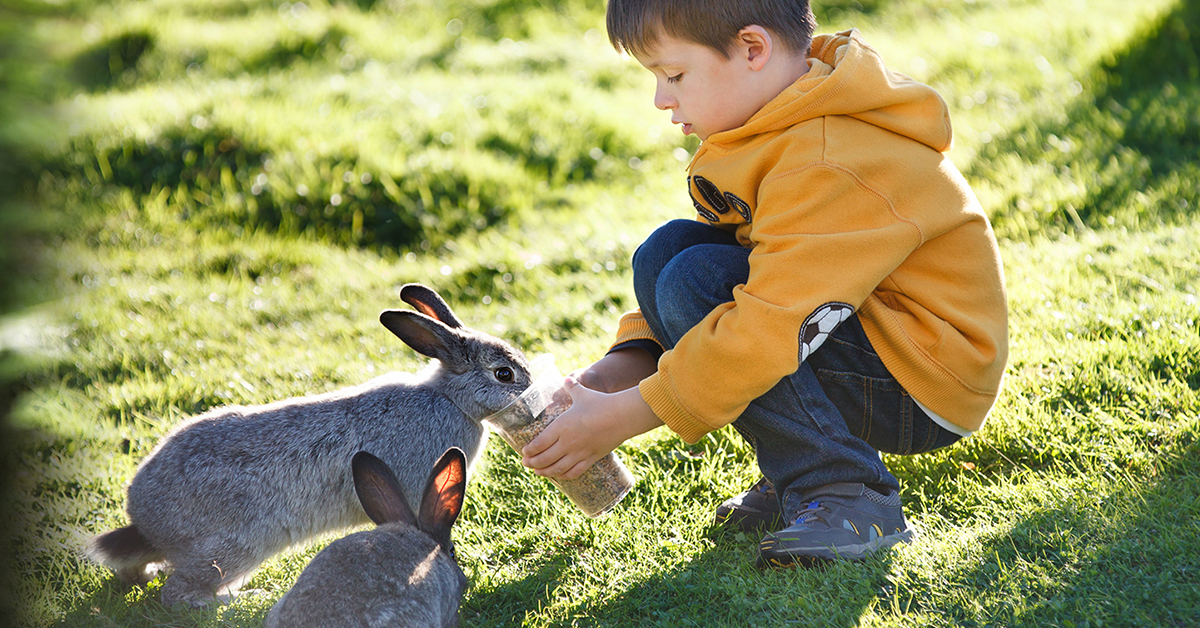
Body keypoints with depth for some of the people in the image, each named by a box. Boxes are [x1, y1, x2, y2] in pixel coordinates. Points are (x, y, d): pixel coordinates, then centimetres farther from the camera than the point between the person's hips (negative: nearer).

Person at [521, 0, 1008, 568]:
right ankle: (798, 467, 2)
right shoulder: (778, 128, 5)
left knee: (696, 282, -23)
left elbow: (769, 327, -31)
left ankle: (847, 496, -17)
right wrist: (626, 366, -3)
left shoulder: (830, 164, -26)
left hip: (924, 393, -10)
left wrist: (622, 418, -25)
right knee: (665, 251, -2)